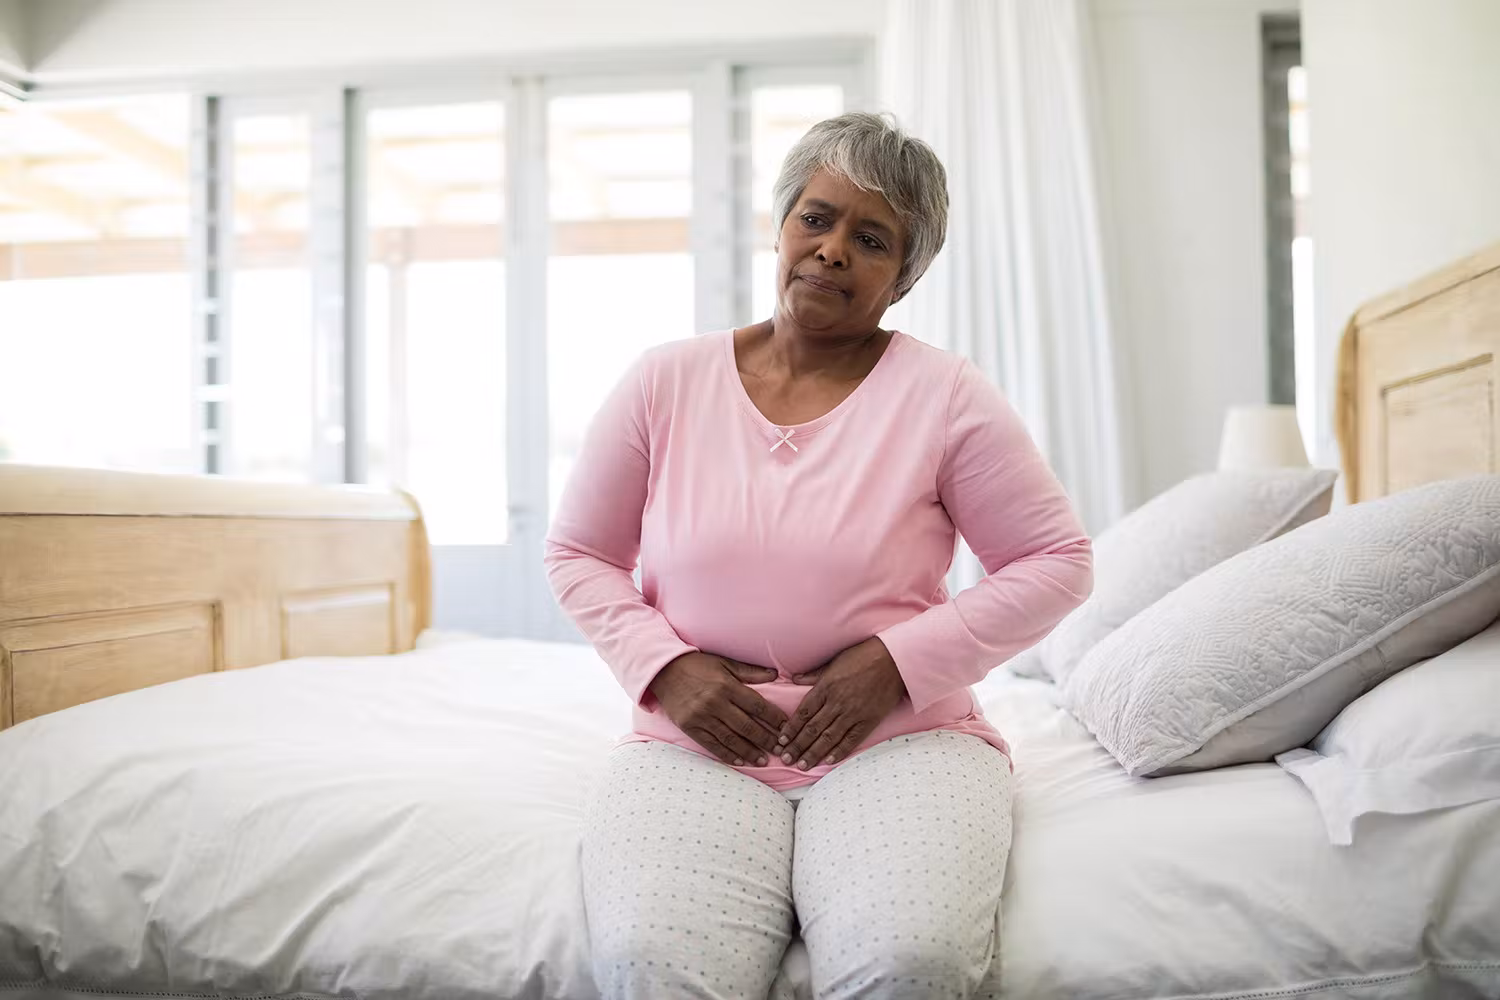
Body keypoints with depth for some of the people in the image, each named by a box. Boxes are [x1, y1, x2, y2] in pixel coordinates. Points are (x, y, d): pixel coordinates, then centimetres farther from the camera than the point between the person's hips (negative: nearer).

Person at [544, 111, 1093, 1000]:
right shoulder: (666, 382, 5)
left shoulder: (945, 394, -1)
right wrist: (662, 666, -5)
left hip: (902, 735, 0)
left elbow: (1057, 562, 1)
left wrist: (897, 661, -11)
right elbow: (579, 555, 12)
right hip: (697, 740, 1)